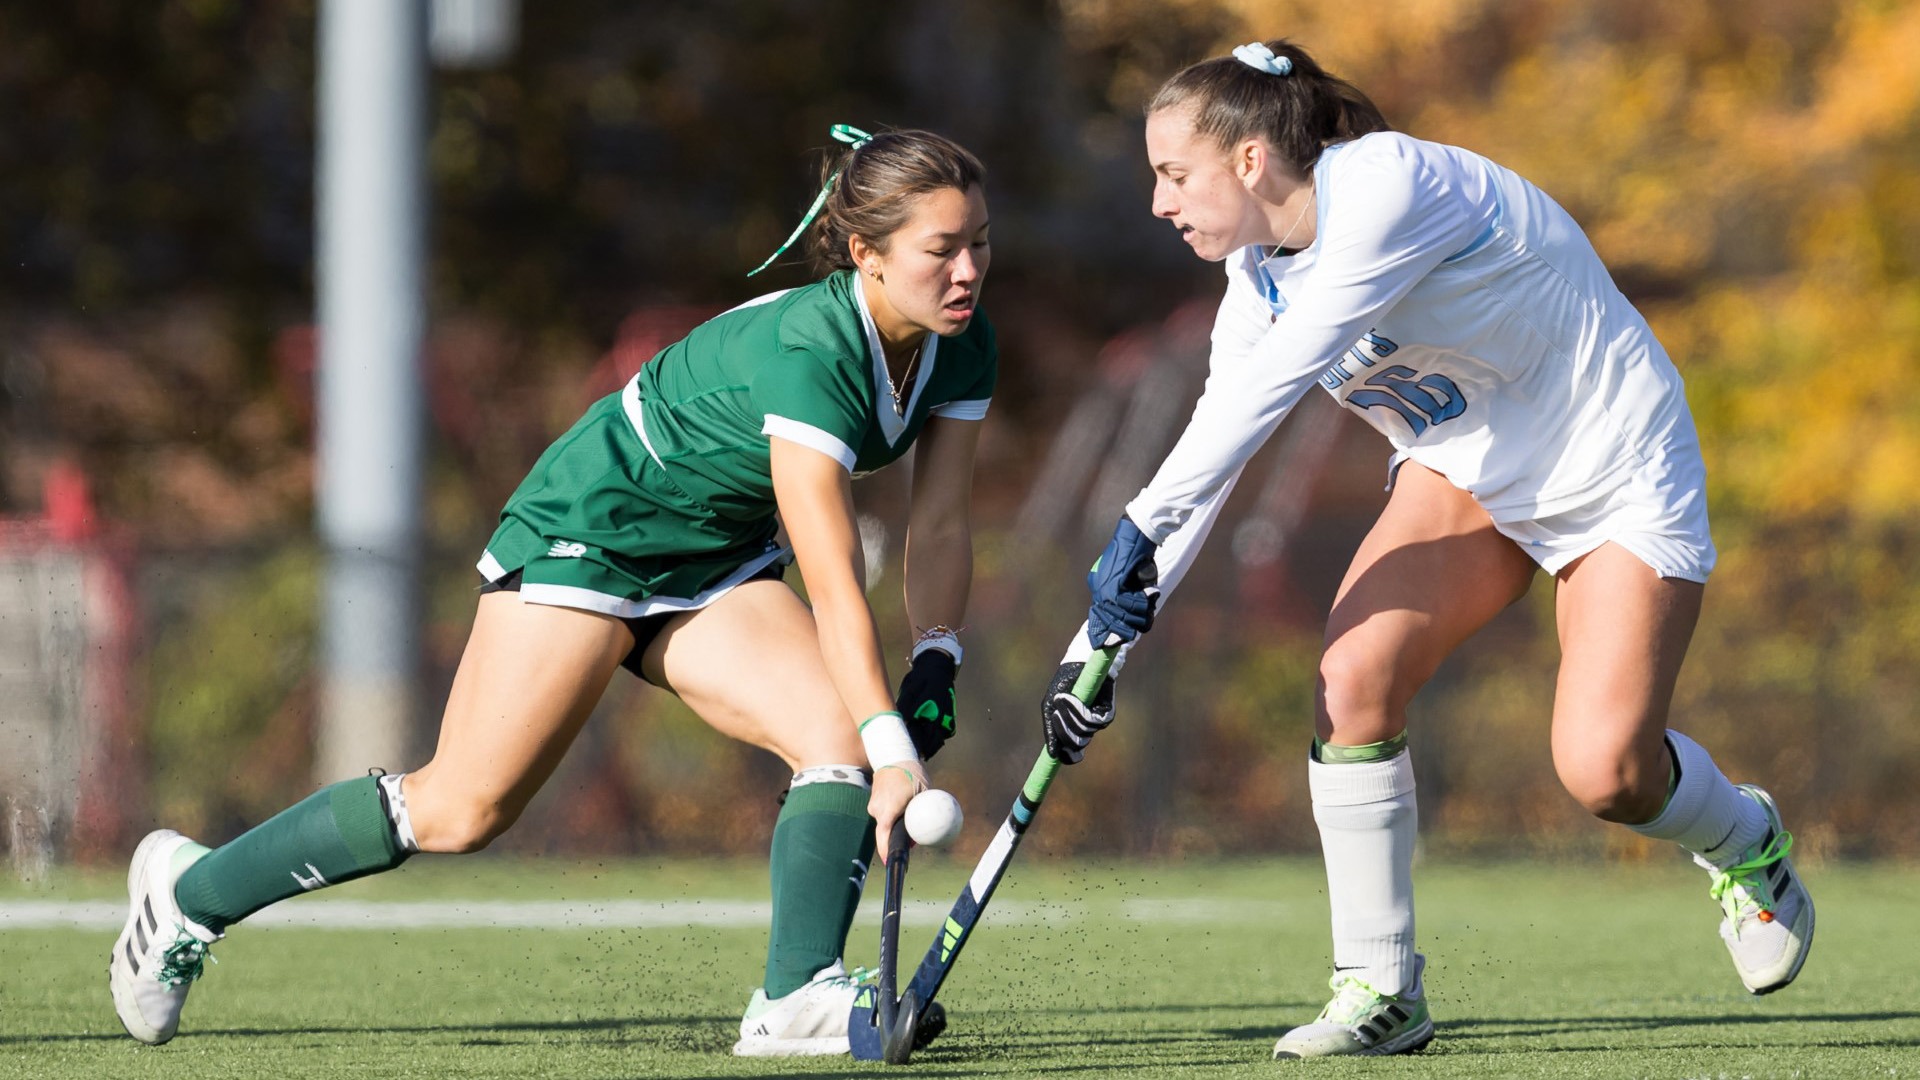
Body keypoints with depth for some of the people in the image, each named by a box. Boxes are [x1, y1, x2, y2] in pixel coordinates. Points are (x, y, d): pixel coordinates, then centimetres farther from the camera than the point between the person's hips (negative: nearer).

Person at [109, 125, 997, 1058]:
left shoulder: (961, 350, -8)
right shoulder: (805, 355, -33)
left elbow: (939, 527, -1)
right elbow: (833, 583, -36)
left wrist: (935, 668, -15)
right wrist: (891, 750, -39)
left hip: (711, 571, 8)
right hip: (586, 534, -8)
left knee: (840, 744, -18)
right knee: (462, 811, -6)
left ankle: (796, 999, -23)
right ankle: (190, 892, 10)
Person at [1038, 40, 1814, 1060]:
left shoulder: (1390, 188, -28)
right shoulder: (1260, 277, -2)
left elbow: (1269, 385, -35)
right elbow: (1204, 463, -1)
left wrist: (1140, 529, -37)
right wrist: (1095, 646, -8)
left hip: (1615, 470, -7)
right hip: (1466, 470, 7)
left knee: (1605, 773, -18)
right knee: (1351, 678, -17)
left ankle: (1741, 839, 18)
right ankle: (1379, 990, -6)